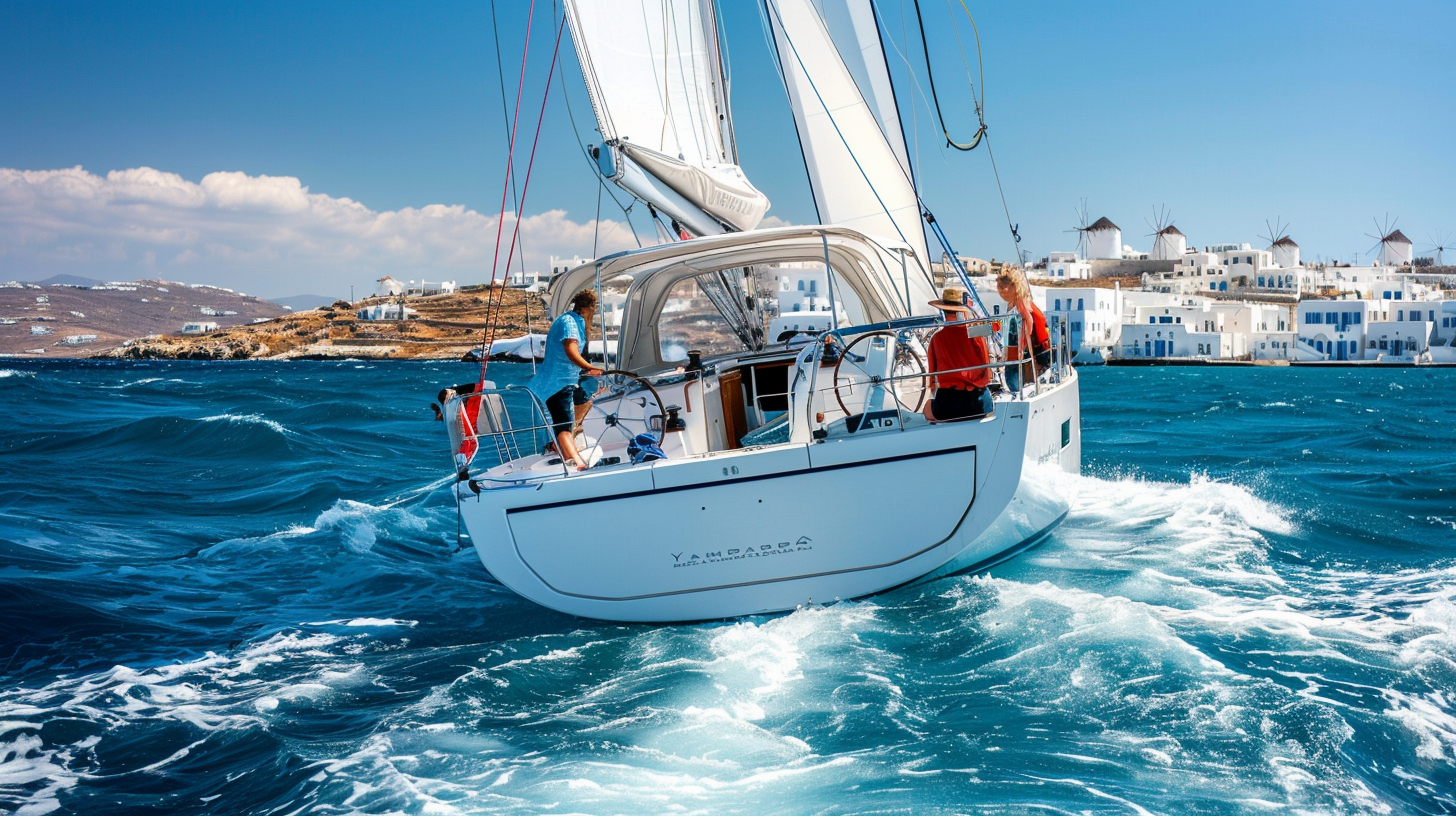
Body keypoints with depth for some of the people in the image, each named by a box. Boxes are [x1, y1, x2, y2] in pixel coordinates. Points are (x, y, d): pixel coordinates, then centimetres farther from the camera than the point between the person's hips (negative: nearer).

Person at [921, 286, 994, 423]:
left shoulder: (937, 339, -2)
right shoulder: (977, 334, 0)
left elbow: (933, 375, 7)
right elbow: (987, 370, 10)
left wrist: (934, 394, 26)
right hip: (981, 402, 1)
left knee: (927, 408, 31)